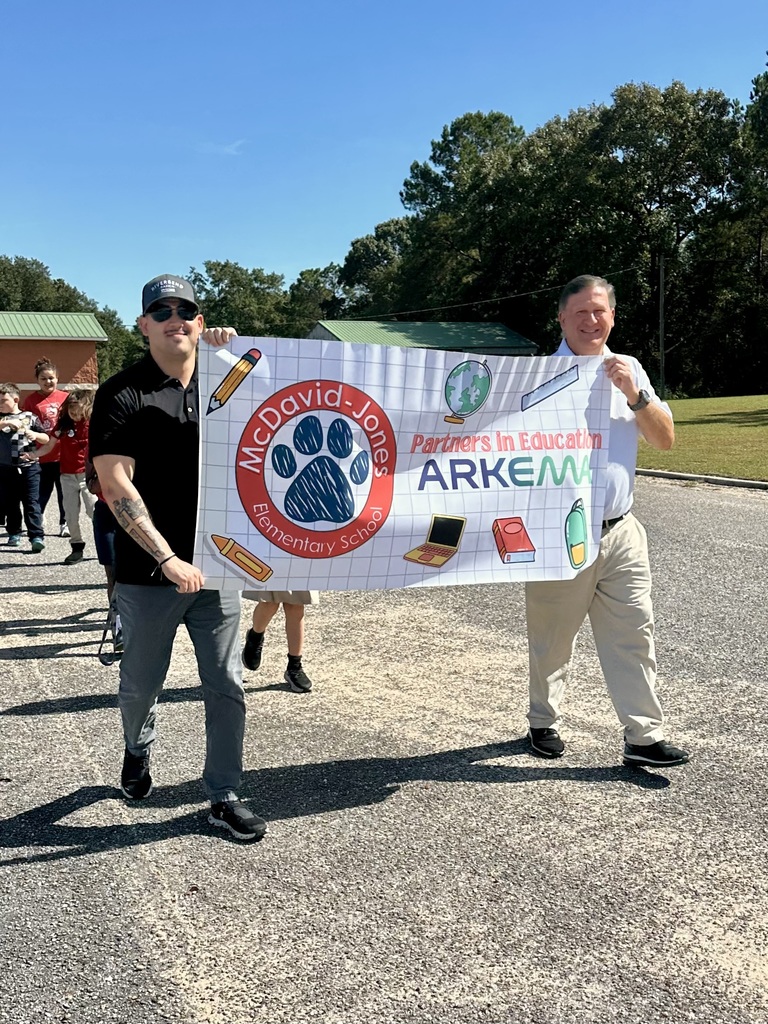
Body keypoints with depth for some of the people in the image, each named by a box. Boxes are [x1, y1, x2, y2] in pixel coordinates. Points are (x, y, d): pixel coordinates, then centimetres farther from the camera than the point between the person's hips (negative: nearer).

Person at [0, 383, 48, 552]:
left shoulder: (30, 417, 3)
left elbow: (46, 438, 4)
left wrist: (35, 435, -15)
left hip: (29, 467, -3)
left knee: (32, 503, -5)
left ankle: (37, 536, -7)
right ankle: (14, 533, 24)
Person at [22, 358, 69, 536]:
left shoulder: (65, 397, 2)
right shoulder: (31, 400, -1)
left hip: (63, 454, 1)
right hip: (41, 455, -1)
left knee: (64, 492, 9)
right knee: (42, 492, 6)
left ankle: (65, 523, 23)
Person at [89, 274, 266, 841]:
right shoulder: (122, 394, -7)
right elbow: (115, 485, -15)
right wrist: (167, 558, -23)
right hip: (149, 573, -3)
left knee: (227, 686, 5)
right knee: (142, 682, 16)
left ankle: (224, 796, 20)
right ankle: (138, 751, 47)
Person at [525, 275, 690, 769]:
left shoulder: (630, 370, 10)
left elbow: (666, 439, 3)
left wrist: (634, 394, -11)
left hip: (621, 531, 4)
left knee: (634, 633, 3)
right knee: (552, 640, 10)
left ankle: (644, 736, 12)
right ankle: (544, 722, 29)